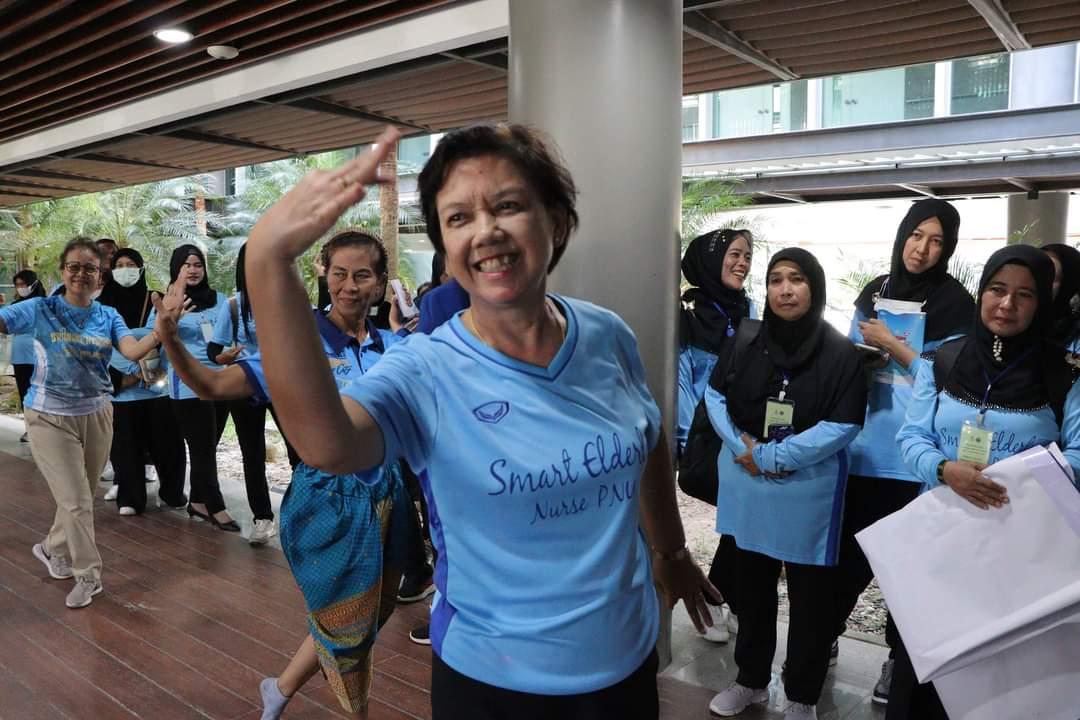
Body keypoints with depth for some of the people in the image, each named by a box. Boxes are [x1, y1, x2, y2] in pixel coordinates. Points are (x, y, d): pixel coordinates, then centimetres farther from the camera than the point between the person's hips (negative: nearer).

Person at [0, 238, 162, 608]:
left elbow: (133, 351, -18)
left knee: (81, 496, 18)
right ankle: (88, 575, 15)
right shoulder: (40, 310, -8)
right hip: (51, 417, -4)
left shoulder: (108, 316, -1)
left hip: (96, 414, 4)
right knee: (76, 501, -3)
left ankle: (52, 548, 45)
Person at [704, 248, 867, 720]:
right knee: (751, 588, 18)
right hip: (745, 488, 3)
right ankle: (750, 680, 38)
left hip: (807, 494, -3)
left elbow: (843, 426, -14)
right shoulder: (745, 338, -2)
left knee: (809, 599, 11)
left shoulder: (840, 352, -11)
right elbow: (715, 395, 4)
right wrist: (742, 448, -12)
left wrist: (771, 456, -16)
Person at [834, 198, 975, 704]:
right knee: (851, 547, 12)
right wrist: (867, 359, -4)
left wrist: (893, 347, -15)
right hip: (865, 445, 4)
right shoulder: (874, 293, 8)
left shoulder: (956, 303, -6)